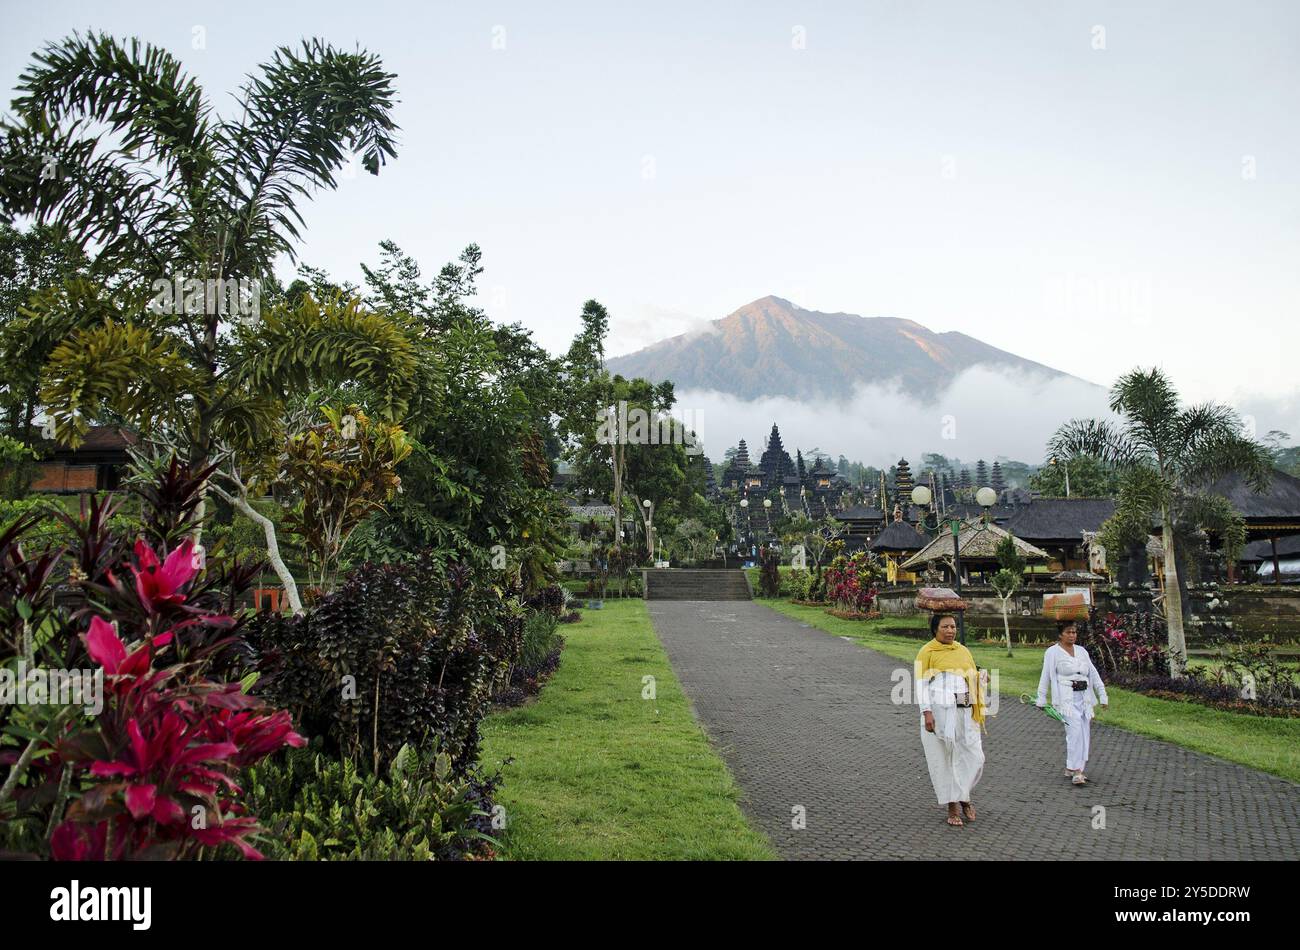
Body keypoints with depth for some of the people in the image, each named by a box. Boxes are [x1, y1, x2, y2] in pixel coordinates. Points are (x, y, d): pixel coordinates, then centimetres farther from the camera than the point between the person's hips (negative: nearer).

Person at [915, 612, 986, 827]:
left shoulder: (963, 651, 16)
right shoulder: (927, 652, -1)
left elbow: (974, 680, 19)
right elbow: (921, 684, -6)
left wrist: (978, 709, 11)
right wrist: (926, 712, -15)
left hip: (964, 712, 5)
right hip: (939, 712, -5)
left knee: (974, 757, 2)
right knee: (944, 759, 2)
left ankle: (962, 796, 26)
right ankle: (953, 807, 15)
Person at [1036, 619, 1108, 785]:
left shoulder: (1082, 651, 15)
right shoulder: (1053, 652, -1)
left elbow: (1094, 674, 16)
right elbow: (1045, 677, -1)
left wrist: (1102, 696, 10)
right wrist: (1041, 700, -1)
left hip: (1084, 698, 6)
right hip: (1066, 698, -6)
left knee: (1083, 734, 6)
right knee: (1075, 732, -17)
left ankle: (1070, 769, 18)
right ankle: (1076, 772, -16)